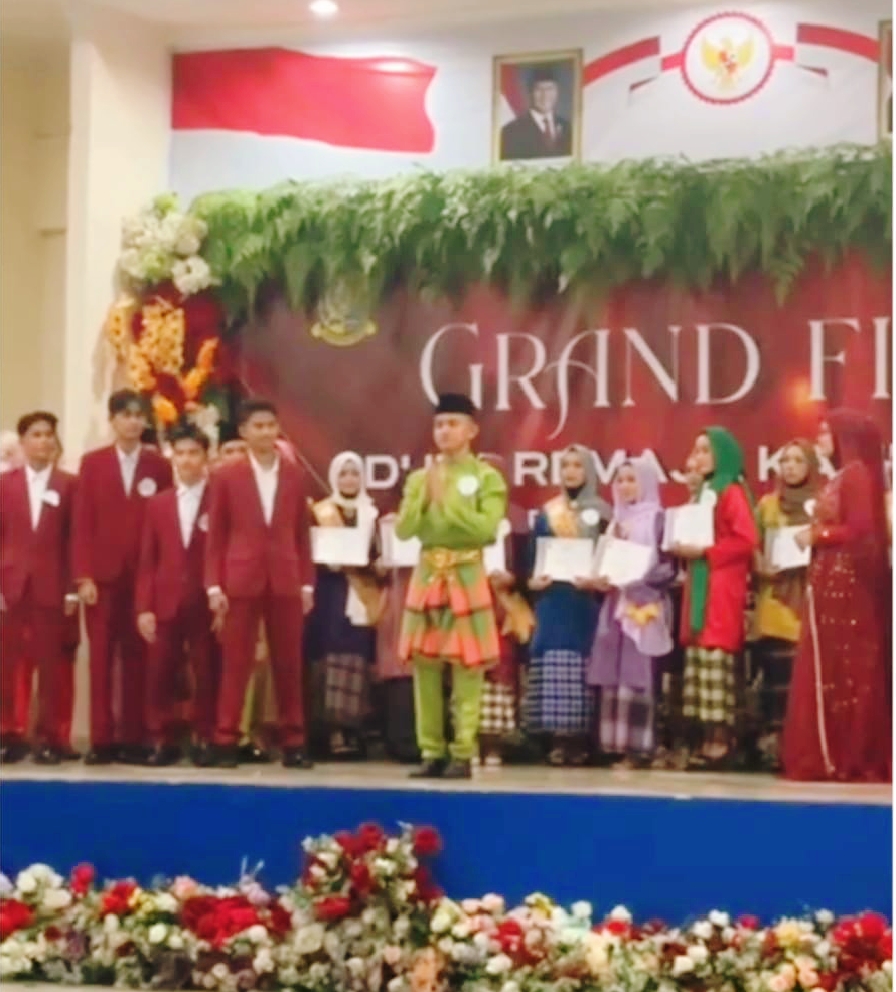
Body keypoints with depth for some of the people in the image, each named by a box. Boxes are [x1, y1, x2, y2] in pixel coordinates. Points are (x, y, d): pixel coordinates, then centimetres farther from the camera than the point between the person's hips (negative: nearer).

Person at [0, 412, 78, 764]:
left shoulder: (68, 485, 4)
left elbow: (75, 539, 1)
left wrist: (72, 588, -4)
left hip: (51, 587, -1)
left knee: (51, 663, 1)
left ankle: (51, 738, 6)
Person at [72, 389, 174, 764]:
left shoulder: (159, 466, 6)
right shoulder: (92, 463, 8)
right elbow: (83, 523, 3)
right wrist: (83, 575, -6)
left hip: (144, 575, 0)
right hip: (103, 574, 0)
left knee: (137, 659, 1)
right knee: (101, 657, -1)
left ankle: (133, 739, 4)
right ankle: (101, 740, 2)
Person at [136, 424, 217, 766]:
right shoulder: (158, 503, 13)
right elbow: (147, 560, 9)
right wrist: (144, 607, 1)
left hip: (208, 604, -3)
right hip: (166, 604, 3)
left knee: (207, 676, 2)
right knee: (160, 677, 1)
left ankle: (205, 742, 11)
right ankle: (163, 742, 9)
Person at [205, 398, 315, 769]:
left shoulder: (294, 476, 8)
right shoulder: (226, 477, 3)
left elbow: (302, 533, 9)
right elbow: (215, 536, 3)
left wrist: (307, 583, 5)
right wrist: (214, 585, -4)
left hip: (285, 581, 2)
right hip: (241, 581, -2)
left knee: (289, 665, 4)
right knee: (236, 664, 0)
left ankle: (292, 742, 9)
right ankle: (226, 741, 6)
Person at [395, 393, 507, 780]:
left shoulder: (487, 477, 0)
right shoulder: (419, 478, 12)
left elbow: (486, 528, -13)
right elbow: (403, 530, 4)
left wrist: (448, 500, -12)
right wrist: (424, 496, -8)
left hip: (466, 577, -4)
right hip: (427, 575, 4)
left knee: (467, 666, -3)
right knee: (424, 663, 4)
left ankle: (463, 754, 2)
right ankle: (432, 751, 12)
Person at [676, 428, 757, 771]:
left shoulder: (732, 493, -7)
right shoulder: (703, 493, 20)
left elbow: (746, 540, -17)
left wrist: (704, 552, -16)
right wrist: (685, 548, 5)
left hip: (722, 586, -9)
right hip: (700, 584, 9)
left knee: (716, 658, -12)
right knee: (699, 658, 4)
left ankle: (720, 741, -12)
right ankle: (705, 739, 5)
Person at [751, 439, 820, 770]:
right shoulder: (767, 504, 14)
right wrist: (761, 567, -8)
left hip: (809, 600, -1)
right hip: (774, 600, 2)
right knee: (775, 670, -4)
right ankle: (773, 737, 0)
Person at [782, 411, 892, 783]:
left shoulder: (857, 473, -10)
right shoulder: (840, 477, 19)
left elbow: (861, 529, -19)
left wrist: (816, 535, -9)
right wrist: (814, 535, 4)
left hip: (848, 582, -10)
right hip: (831, 581, 10)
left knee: (848, 669, -6)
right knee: (829, 668, 7)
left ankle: (854, 760, -3)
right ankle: (832, 757, 9)